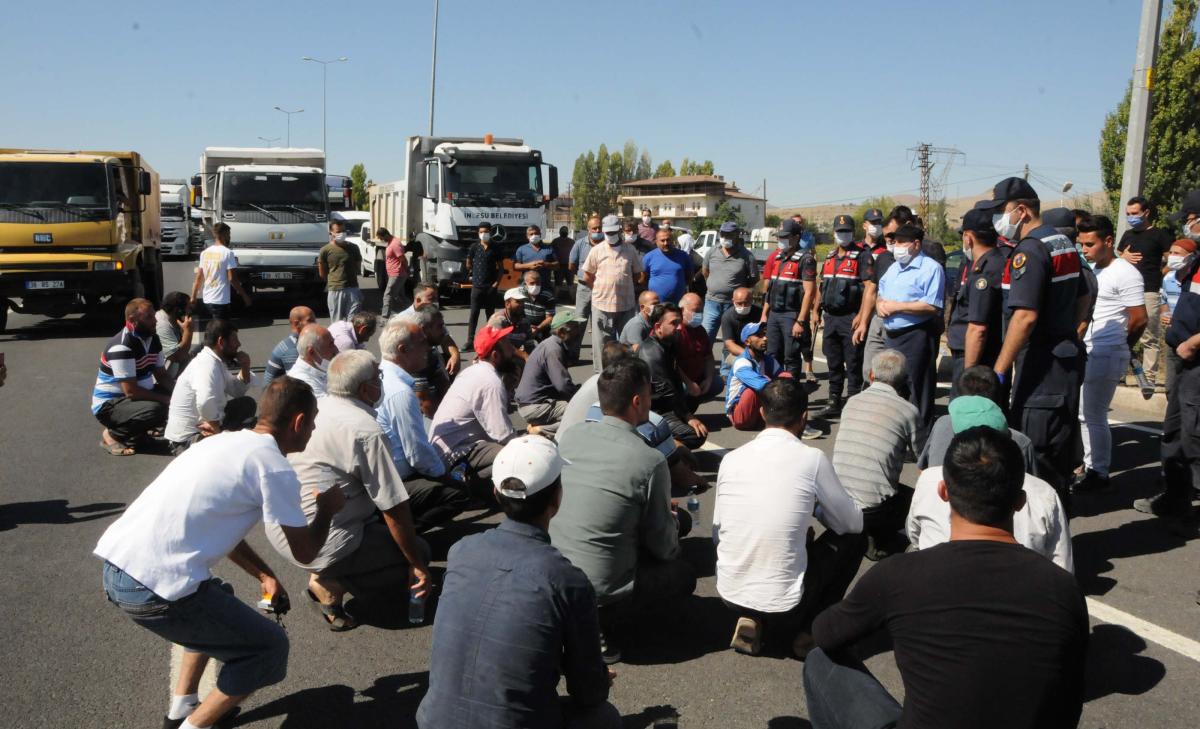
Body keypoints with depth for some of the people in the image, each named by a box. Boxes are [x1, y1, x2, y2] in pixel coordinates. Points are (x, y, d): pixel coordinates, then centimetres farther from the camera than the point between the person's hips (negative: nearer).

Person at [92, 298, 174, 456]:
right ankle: (112, 434, -7)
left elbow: (161, 375, 8)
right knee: (156, 410, -33)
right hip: (109, 404, -8)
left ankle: (137, 430, 6)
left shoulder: (153, 339, 1)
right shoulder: (121, 347, -25)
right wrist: (167, 399, -22)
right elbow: (131, 391, -27)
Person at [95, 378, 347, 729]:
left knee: (218, 603, 34)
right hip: (155, 588, -9)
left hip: (115, 565, 9)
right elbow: (304, 551, -1)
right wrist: (327, 509, 17)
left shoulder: (229, 442, 17)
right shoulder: (275, 468, -8)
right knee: (269, 648, 6)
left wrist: (265, 576, 22)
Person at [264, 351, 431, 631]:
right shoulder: (368, 432, -19)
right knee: (420, 551, 6)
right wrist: (417, 564, -7)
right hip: (316, 543, -8)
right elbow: (395, 509, -16)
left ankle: (325, 575, 9)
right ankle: (332, 585, -7)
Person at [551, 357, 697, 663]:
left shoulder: (569, 436, -2)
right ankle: (602, 625, 1)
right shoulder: (650, 462, -18)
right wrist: (672, 520, 17)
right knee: (683, 575, 19)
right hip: (597, 593, -6)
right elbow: (663, 548, -6)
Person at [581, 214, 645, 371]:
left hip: (626, 304, 1)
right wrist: (600, 290, 4)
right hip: (602, 304, -1)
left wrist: (623, 287, 7)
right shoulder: (597, 250, 0)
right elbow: (587, 277, 6)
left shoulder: (630, 249, 2)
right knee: (602, 342, 5)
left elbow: (639, 275, 11)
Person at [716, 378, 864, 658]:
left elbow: (717, 534, 9)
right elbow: (853, 523, 1)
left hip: (729, 594, 5)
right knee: (852, 539, 16)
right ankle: (807, 629, 11)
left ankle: (750, 620, 14)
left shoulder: (731, 458, 0)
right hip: (783, 602, -4)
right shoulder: (812, 459, -11)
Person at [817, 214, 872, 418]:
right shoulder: (830, 257, 16)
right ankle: (834, 403, 21)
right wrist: (819, 312, 17)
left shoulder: (862, 255, -6)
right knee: (833, 363, 13)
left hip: (850, 318, -7)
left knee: (853, 365, -2)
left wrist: (861, 315, -18)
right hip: (830, 317, 7)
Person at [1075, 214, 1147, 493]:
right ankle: (1090, 466, 23)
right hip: (1084, 353, 8)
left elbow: (1139, 319, -11)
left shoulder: (1125, 274, -12)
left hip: (1105, 356, -8)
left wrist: (1118, 346, 2)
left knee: (1093, 416, -2)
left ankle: (1098, 473, 10)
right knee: (1084, 413, 12)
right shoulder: (1090, 270, 14)